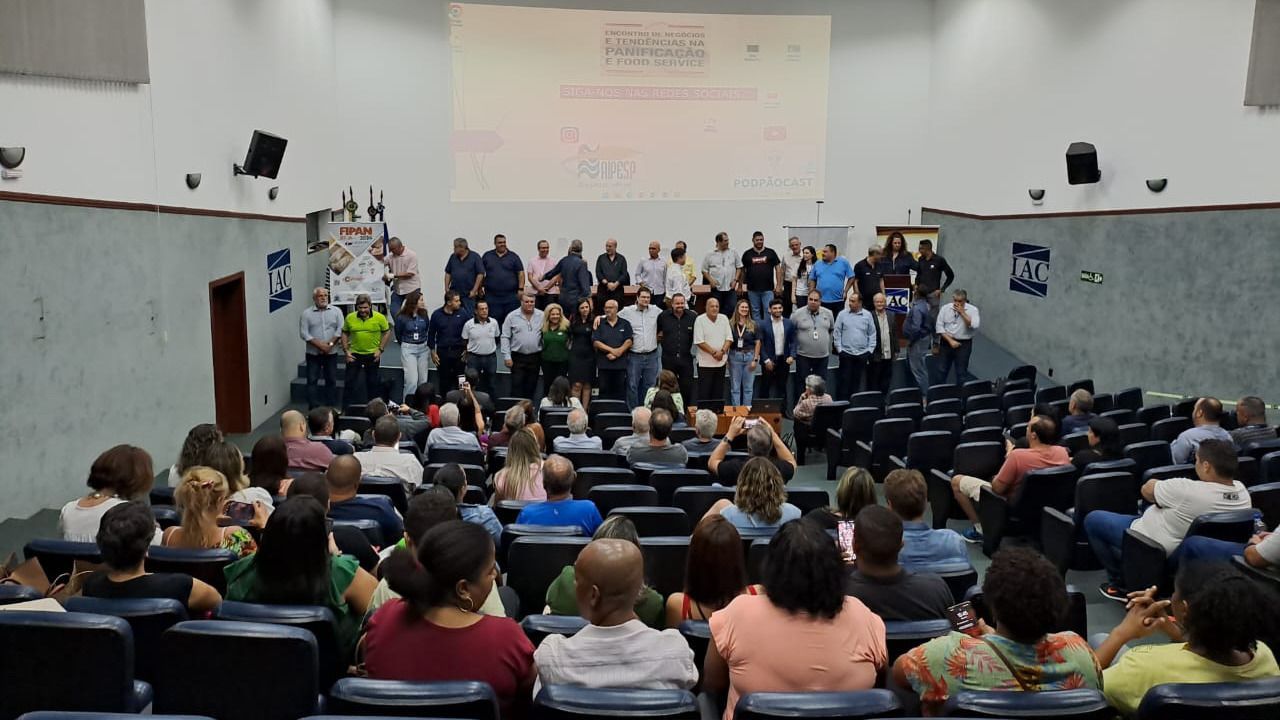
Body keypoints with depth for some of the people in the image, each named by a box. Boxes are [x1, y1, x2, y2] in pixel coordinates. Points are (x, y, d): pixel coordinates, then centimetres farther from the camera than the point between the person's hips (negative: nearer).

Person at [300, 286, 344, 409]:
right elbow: (304, 333, -7)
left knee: (331, 380, 7)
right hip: (313, 353, -1)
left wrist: (330, 344, -15)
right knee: (312, 381, -3)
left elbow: (340, 329, -3)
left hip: (331, 353, 1)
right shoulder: (306, 313, 0)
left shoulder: (336, 311, 4)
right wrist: (320, 345, -15)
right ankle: (313, 409, 0)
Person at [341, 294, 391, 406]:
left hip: (373, 356, -1)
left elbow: (387, 332, 2)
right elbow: (344, 334, 8)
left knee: (374, 383, 11)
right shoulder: (350, 318, -3)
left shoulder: (379, 317, -8)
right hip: (354, 355, 1)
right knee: (351, 384, 4)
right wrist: (346, 351, 1)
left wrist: (380, 349, -4)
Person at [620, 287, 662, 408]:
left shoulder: (655, 311, 5)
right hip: (634, 356, -3)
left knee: (649, 386, 10)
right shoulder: (627, 312, -2)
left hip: (652, 356, 3)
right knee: (632, 386, 1)